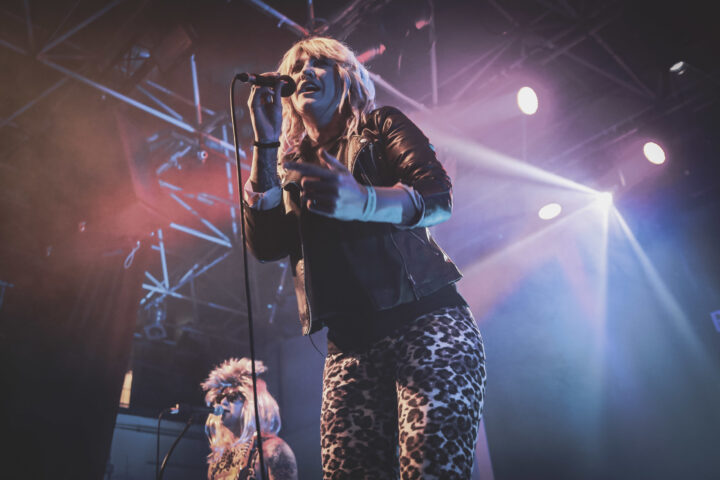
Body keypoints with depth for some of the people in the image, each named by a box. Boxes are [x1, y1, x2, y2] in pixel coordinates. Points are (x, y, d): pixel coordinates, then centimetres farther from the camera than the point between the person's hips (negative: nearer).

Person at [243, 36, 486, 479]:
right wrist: (266, 142, 0)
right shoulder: (292, 164, 19)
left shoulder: (382, 126, 10)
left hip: (425, 319, -3)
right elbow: (266, 245, 3)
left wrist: (362, 202, -28)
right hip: (350, 345, 4)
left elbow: (440, 197, -8)